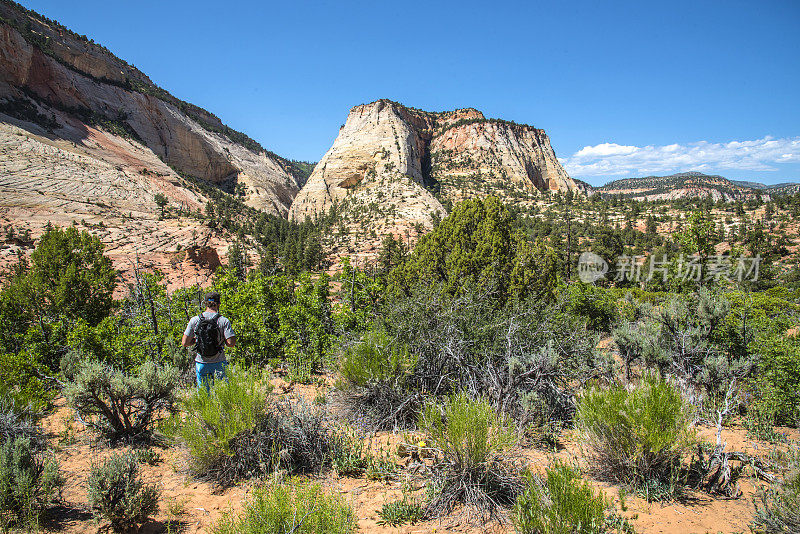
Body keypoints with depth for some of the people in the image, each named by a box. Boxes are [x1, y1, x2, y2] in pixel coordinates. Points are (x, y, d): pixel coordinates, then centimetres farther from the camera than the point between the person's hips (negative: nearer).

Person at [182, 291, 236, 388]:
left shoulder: (194, 320, -4)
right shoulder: (224, 321, -10)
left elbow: (185, 343, -1)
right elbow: (231, 343, -15)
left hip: (201, 363, 2)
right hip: (219, 363, -2)